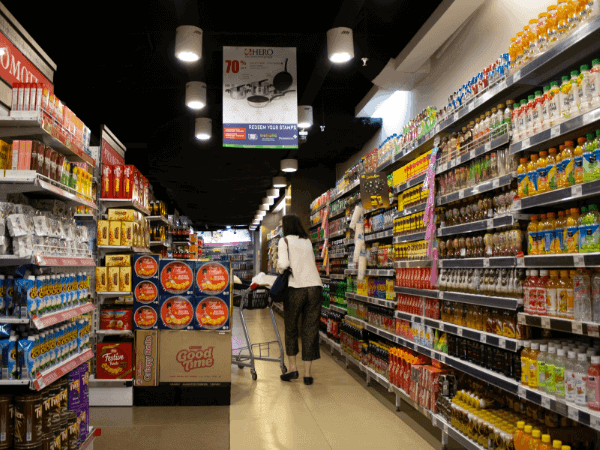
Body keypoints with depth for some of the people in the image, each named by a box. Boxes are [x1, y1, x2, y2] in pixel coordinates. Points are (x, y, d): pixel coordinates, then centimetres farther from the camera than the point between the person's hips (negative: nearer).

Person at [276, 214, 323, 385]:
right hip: (315, 286, 4)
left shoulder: (285, 241, 3)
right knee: (310, 330, 6)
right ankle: (307, 373, 8)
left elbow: (283, 264, -11)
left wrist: (279, 269, 11)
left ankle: (293, 368, 14)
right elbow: (310, 262, 15)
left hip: (296, 288, -4)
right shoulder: (307, 241, 19)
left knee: (291, 328, 14)